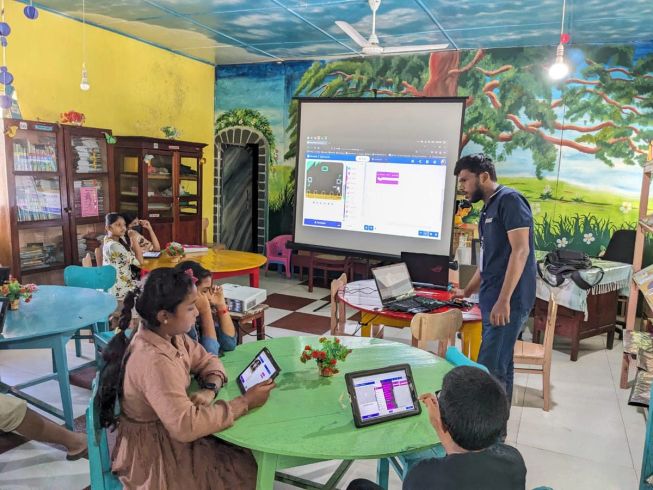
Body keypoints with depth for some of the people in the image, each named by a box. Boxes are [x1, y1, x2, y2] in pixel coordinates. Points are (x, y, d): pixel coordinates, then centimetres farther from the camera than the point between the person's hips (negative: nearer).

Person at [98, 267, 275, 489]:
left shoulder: (171, 336, -6)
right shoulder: (154, 361, -34)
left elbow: (208, 361, 5)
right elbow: (186, 427, -37)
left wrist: (210, 390, -17)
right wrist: (246, 402, -30)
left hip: (168, 433, 8)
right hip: (154, 452, -8)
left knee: (247, 455, 8)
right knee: (246, 471, -2)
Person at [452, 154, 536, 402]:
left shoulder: (509, 200, -10)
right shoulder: (488, 208, 18)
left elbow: (520, 251, -19)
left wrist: (504, 300, -24)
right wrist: (468, 291, 31)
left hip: (508, 302, -9)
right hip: (493, 301, 9)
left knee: (488, 371, -8)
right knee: (501, 367, 13)